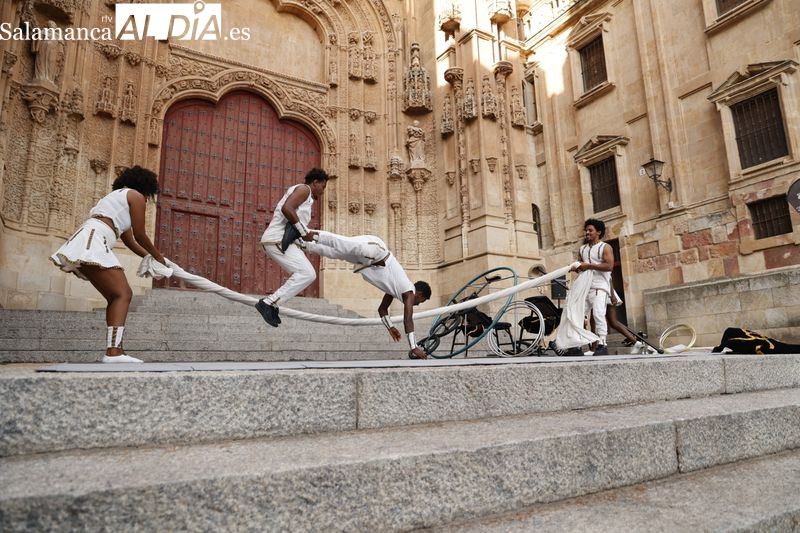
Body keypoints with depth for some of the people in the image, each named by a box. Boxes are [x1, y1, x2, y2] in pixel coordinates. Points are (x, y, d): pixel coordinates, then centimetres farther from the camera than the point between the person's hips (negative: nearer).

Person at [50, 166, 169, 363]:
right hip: (93, 243, -10)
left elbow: (129, 241, 37)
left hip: (85, 244, 10)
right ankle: (113, 352, -26)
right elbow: (140, 236, 6)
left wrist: (151, 258, 42)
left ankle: (116, 349, 4)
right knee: (123, 294, -15)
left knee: (116, 296, 10)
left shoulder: (117, 197, 34)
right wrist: (158, 256, 20)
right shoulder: (135, 196, 7)